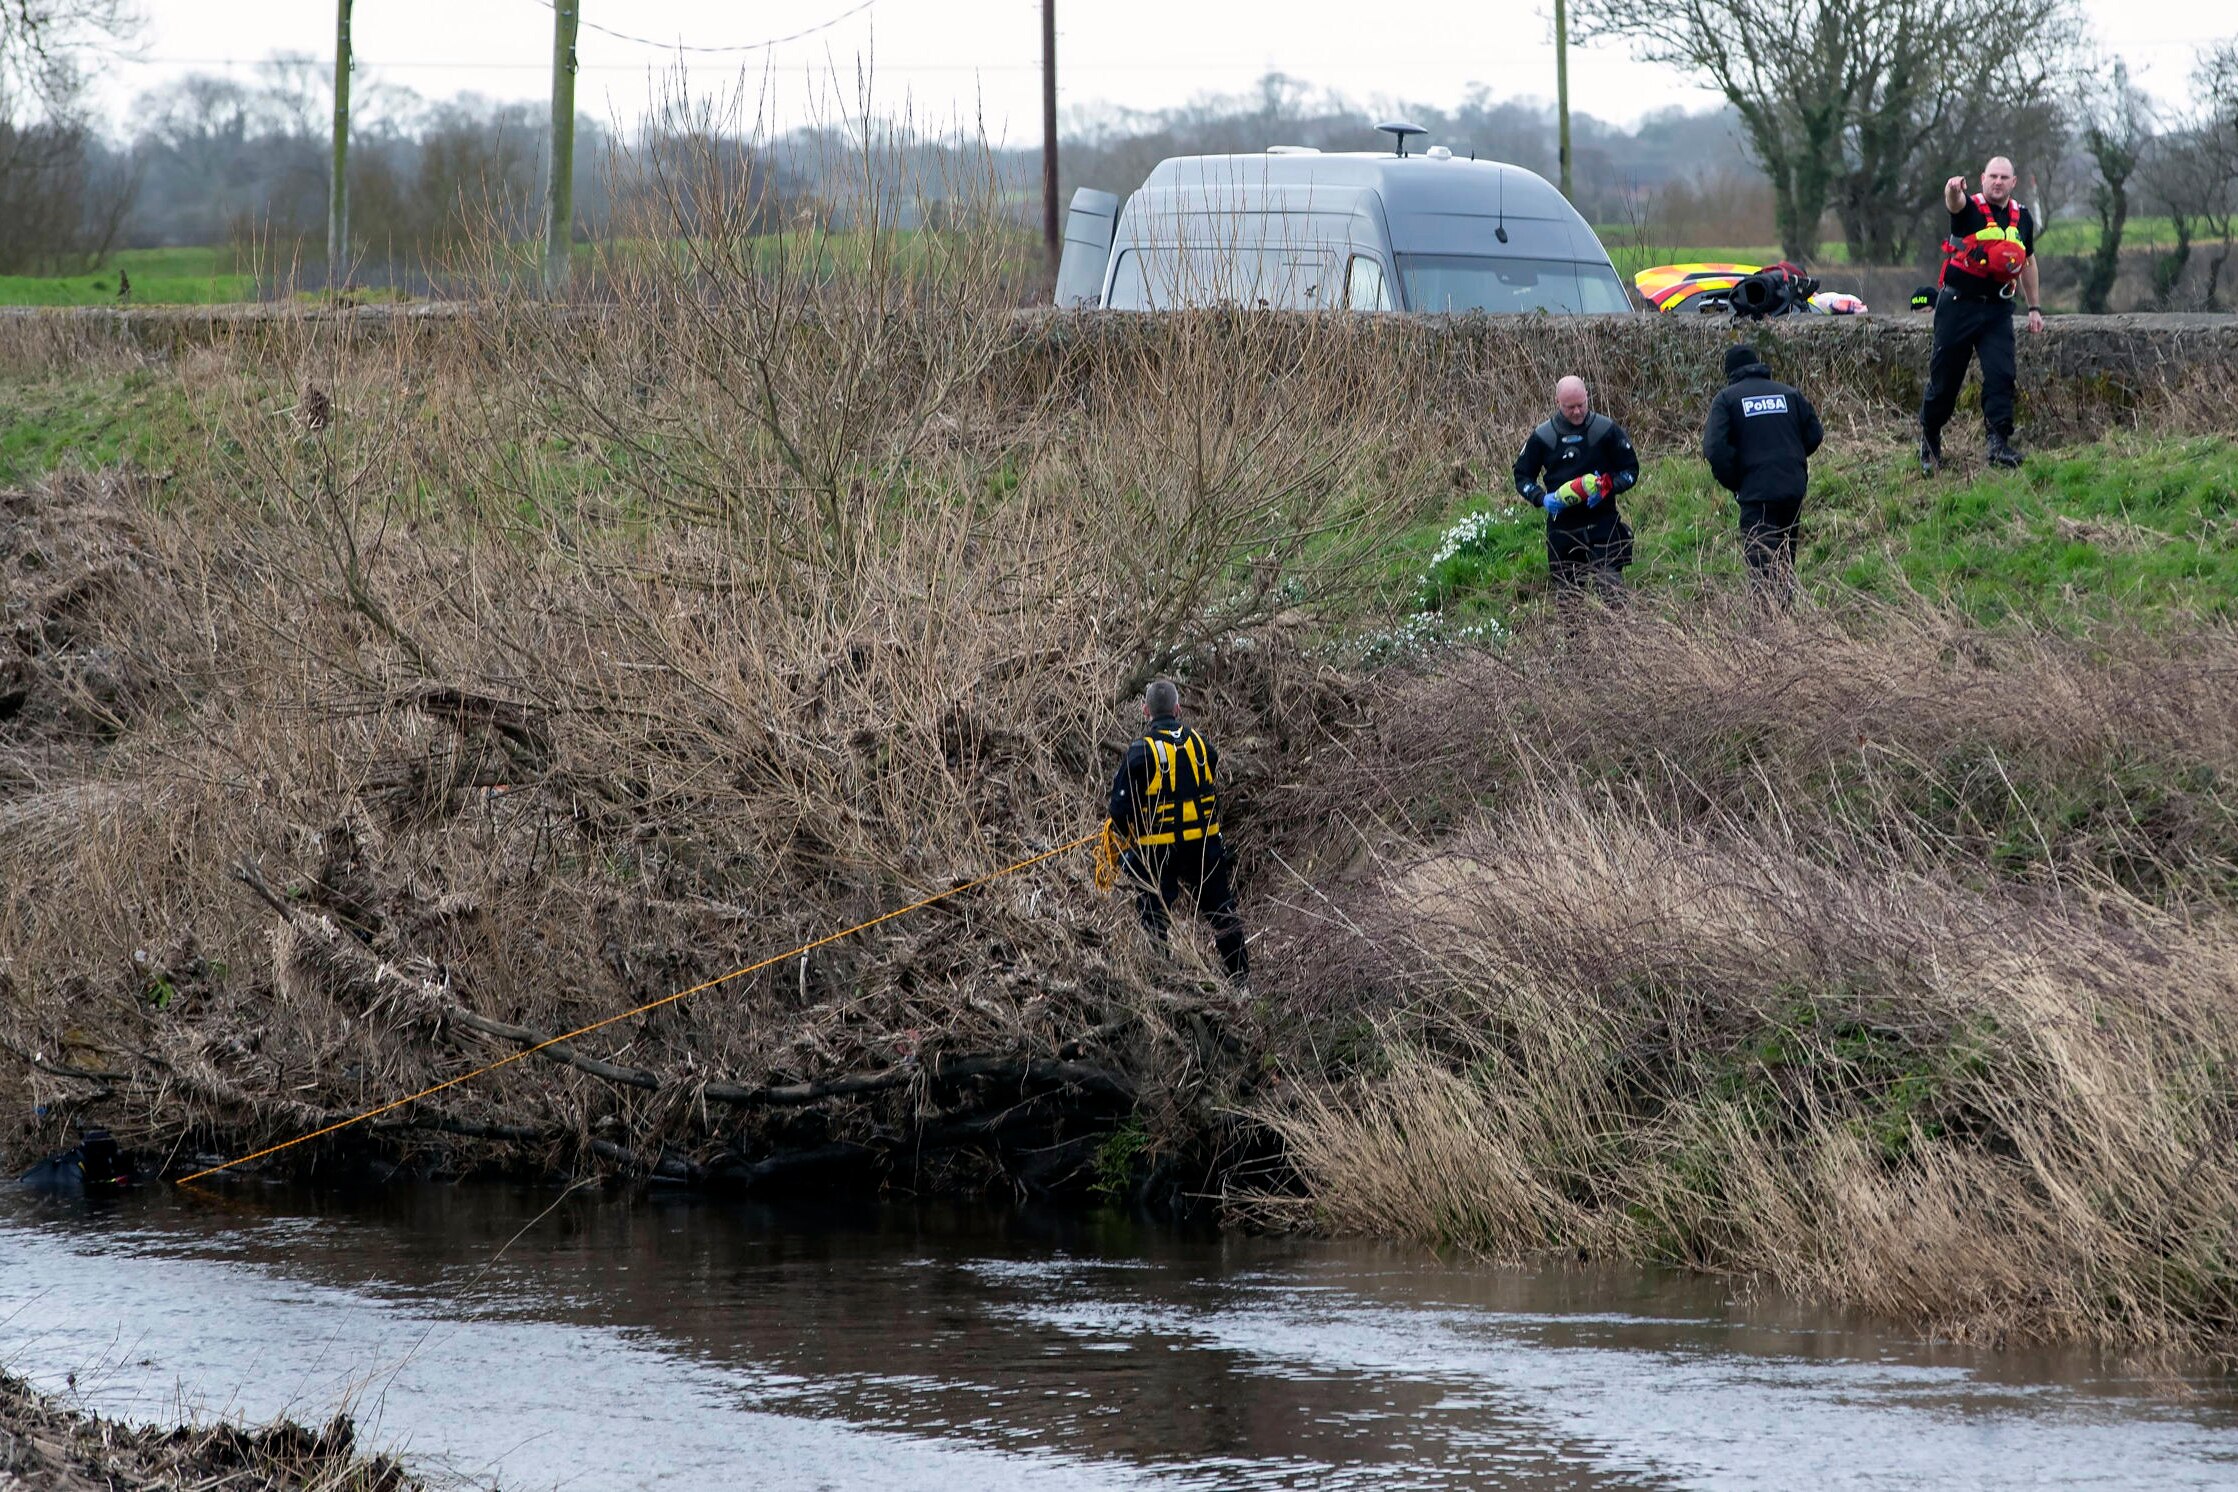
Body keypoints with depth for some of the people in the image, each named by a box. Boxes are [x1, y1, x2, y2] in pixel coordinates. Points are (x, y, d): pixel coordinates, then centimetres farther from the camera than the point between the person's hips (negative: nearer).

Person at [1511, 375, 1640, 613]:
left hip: (1602, 523, -2)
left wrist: (1607, 488, -16)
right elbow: (1522, 476, 12)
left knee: (1611, 592, -14)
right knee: (1566, 599, 3)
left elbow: (1630, 471, 5)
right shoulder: (1542, 437, 3)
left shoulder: (1607, 430, -1)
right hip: (1561, 528, 2)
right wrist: (1542, 498, -8)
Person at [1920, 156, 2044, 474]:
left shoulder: (2022, 217, 9)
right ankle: (1929, 439, 21)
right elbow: (1956, 202, -30)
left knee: (2001, 374, -11)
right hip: (1959, 304, -3)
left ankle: (2000, 442, -12)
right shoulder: (1969, 207, -5)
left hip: (1997, 308, 3)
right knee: (1944, 376, 4)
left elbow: (2028, 262, 21)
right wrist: (1953, 190, -56)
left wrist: (2034, 308, 20)